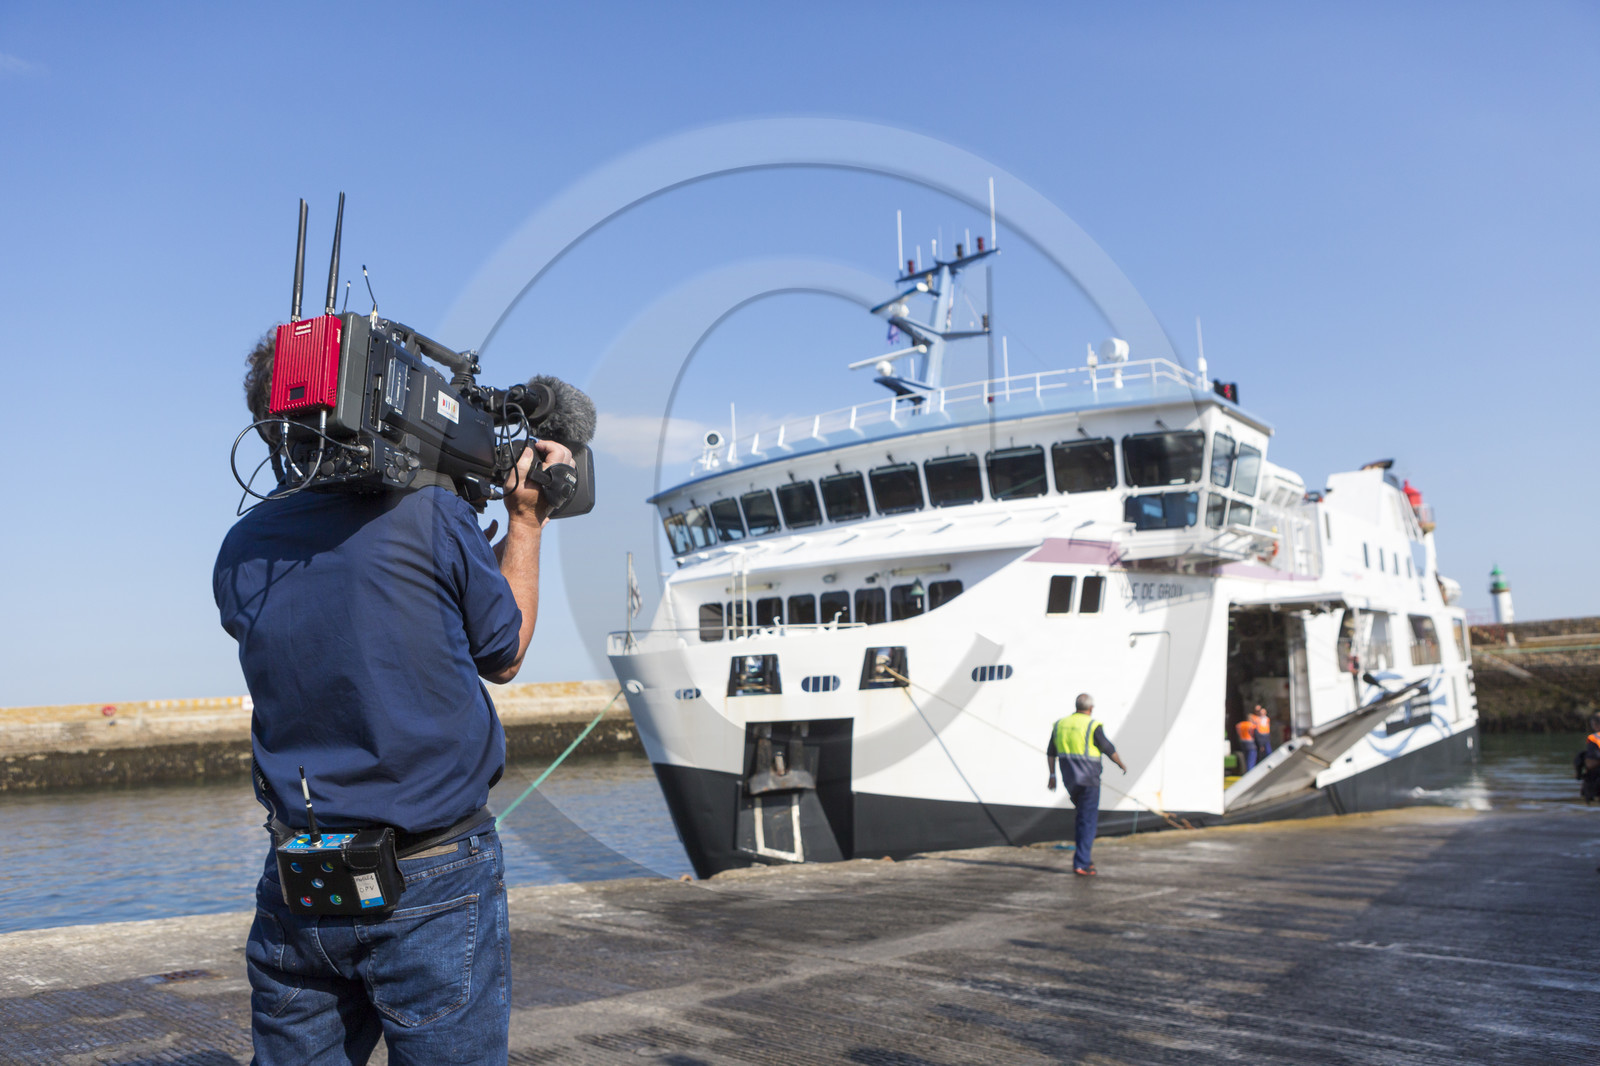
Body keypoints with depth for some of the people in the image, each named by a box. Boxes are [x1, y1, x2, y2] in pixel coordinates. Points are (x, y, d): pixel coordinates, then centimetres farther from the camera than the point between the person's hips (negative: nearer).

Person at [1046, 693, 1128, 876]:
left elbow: (1051, 753, 10)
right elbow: (1109, 750, -4)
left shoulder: (1060, 724, 6)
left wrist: (1052, 775, 18)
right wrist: (1122, 765, 14)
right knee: (1088, 821, -1)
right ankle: (1081, 864, -3)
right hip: (1088, 780, -6)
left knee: (1085, 814, 23)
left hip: (1069, 780, 6)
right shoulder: (1093, 726, -11)